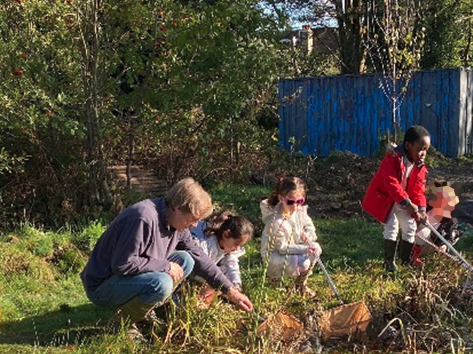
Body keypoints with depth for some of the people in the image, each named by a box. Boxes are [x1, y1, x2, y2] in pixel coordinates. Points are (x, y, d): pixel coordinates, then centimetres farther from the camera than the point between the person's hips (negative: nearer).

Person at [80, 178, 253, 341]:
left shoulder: (175, 222, -1)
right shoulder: (144, 218, -29)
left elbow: (200, 258, 7)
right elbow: (122, 264, -29)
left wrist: (230, 290, 5)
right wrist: (165, 266, -21)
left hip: (135, 276, 9)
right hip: (102, 286, -9)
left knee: (186, 260, -1)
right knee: (161, 284, -32)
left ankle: (143, 311, 4)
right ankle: (121, 322, -8)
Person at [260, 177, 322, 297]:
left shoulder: (300, 211, -11)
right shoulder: (276, 222, -32)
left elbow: (309, 225, 9)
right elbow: (282, 248, -26)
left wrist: (308, 234, -15)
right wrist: (304, 249, -33)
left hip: (293, 248, 8)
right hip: (274, 254, -8)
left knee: (316, 248, -13)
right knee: (303, 263, -28)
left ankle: (301, 285, 6)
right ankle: (275, 274, 2)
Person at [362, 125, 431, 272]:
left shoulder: (420, 166, -5)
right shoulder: (393, 159, -27)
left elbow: (418, 189, -6)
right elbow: (391, 183, -35)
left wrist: (421, 208, -22)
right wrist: (407, 203, -38)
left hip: (404, 202, 7)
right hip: (384, 198, -7)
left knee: (410, 227, 5)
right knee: (392, 226, -17)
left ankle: (405, 259, 19)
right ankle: (389, 261, -5)